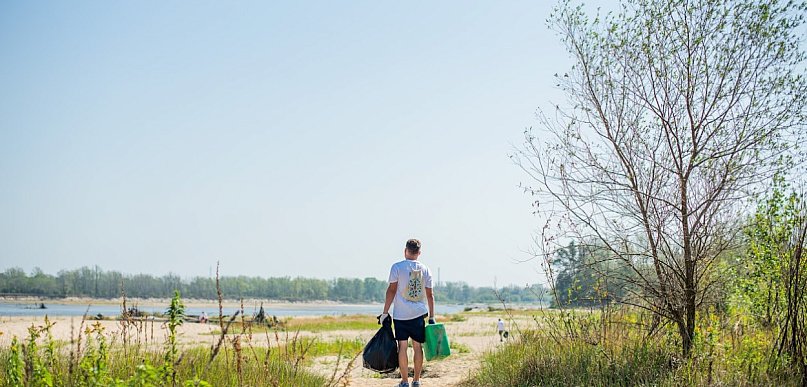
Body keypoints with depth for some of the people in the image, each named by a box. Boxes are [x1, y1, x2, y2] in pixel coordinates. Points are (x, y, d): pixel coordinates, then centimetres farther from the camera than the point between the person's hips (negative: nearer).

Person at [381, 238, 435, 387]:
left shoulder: (397, 267, -3)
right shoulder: (425, 269, 6)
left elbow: (391, 290, -5)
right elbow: (430, 295, 6)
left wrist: (385, 312, 0)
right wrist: (432, 317, 11)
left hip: (400, 315, -3)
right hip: (419, 314, 3)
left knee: (402, 347, 1)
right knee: (418, 346, 9)